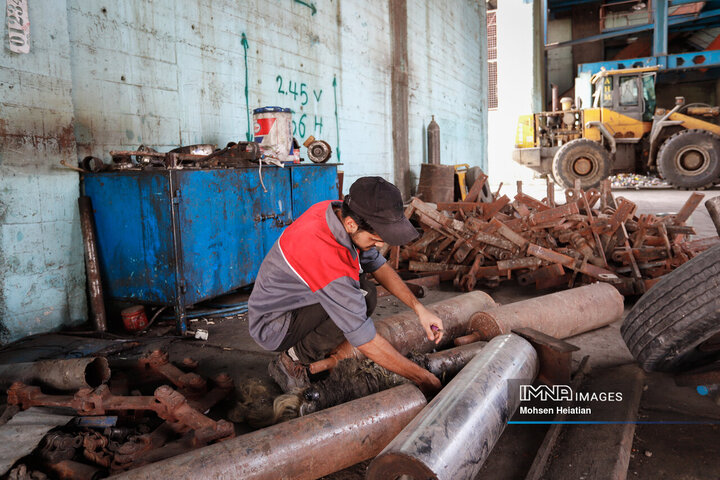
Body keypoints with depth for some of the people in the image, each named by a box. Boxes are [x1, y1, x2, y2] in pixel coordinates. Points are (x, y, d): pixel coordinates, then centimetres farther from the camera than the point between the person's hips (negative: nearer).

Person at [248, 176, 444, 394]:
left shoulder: (339, 211, -13)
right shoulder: (326, 258, -38)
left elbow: (378, 265, 2)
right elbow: (368, 343, -33)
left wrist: (419, 308, -8)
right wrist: (422, 378, -23)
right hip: (271, 325, -8)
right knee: (359, 302, -26)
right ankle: (290, 361, -8)